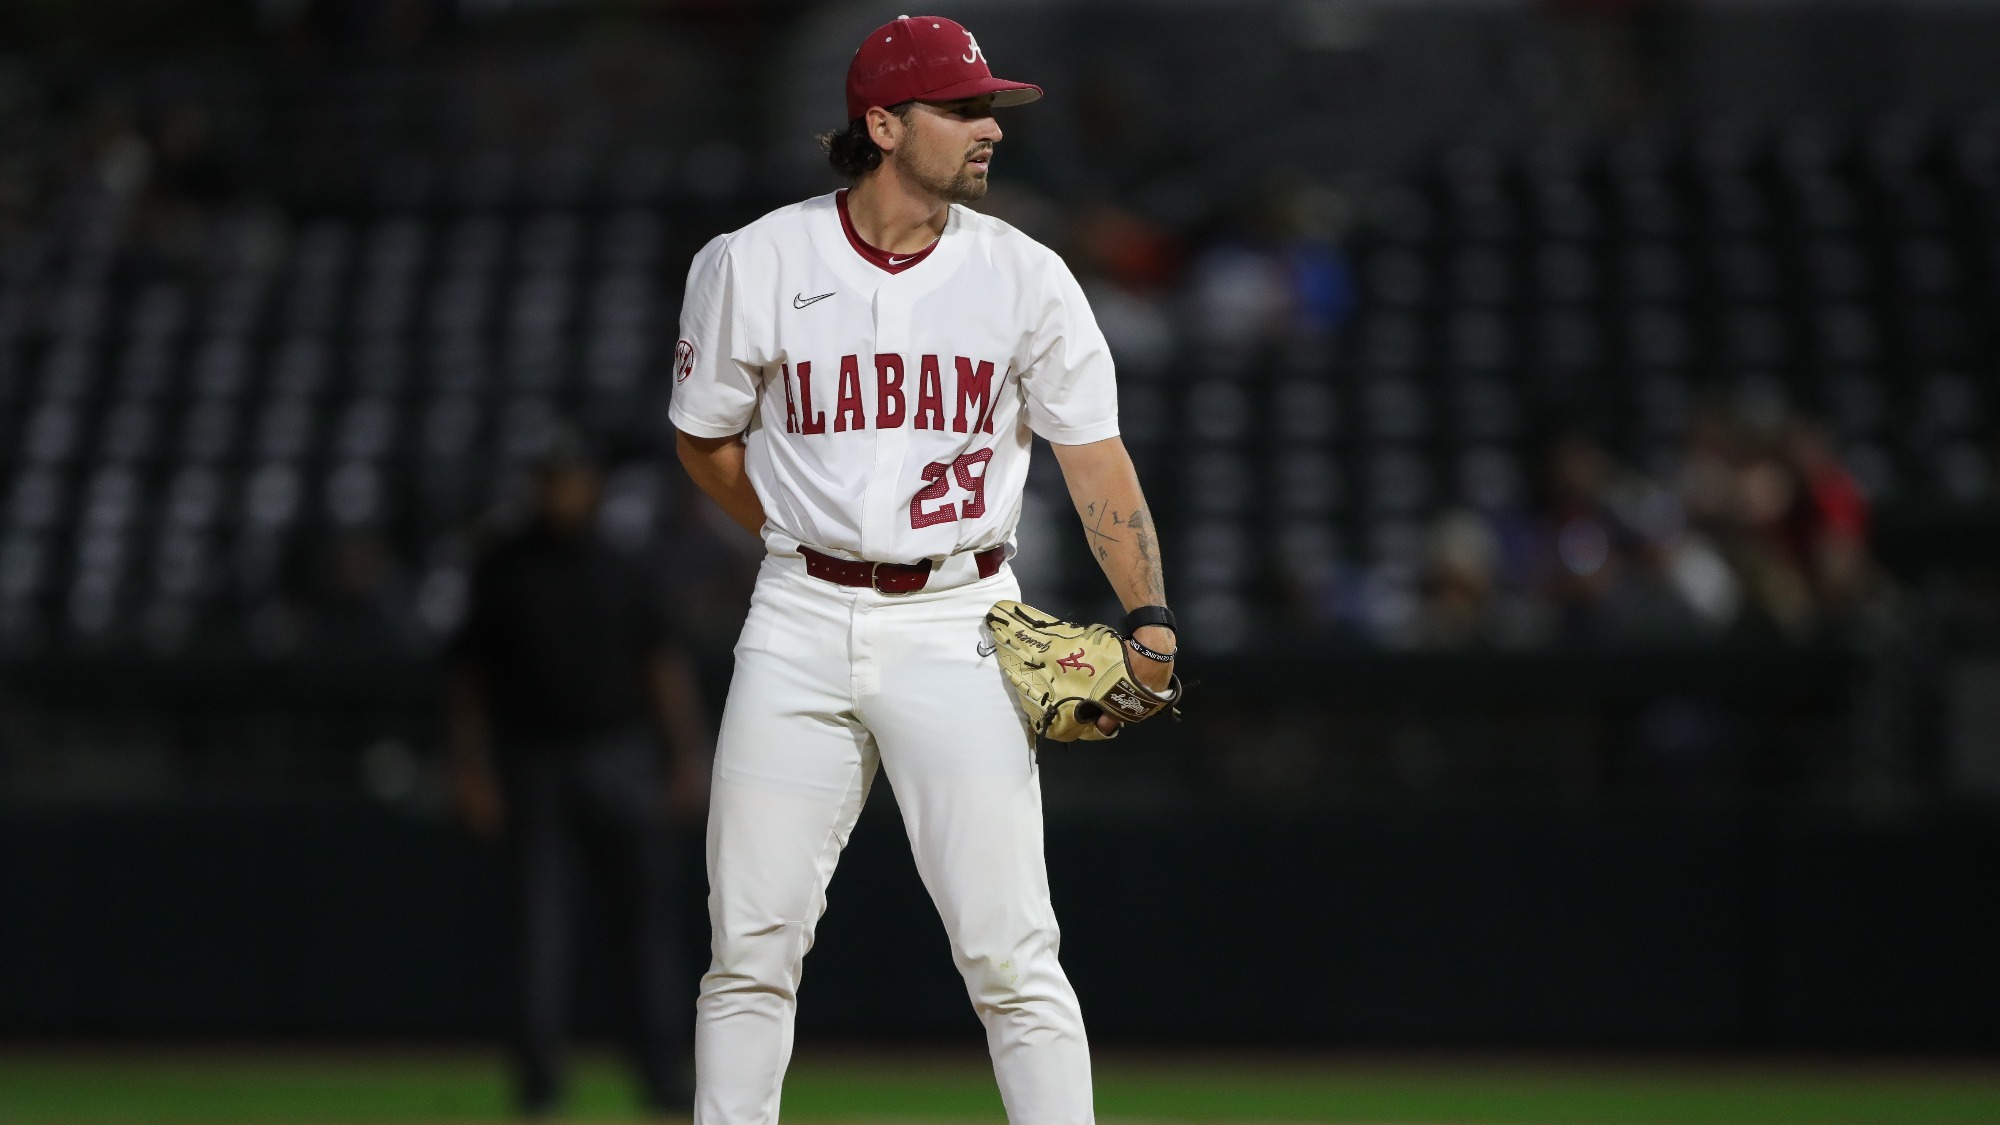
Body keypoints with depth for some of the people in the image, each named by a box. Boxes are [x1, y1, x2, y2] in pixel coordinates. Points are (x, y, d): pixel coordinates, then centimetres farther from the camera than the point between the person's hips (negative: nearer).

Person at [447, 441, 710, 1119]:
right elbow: (470, 678, 5)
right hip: (533, 765, -1)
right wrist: (471, 770, -3)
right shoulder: (501, 573, 6)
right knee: (539, 917, -3)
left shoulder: (619, 574, 11)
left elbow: (663, 664, 8)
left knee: (645, 911, -2)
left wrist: (689, 757, -1)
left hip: (619, 760, 1)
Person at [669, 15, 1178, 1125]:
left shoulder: (1023, 277, 0)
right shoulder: (754, 265, -2)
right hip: (802, 626, 0)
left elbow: (1095, 458, 0)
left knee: (1010, 952, -7)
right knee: (751, 946, 2)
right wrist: (821, 544, 9)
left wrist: (1148, 616, -12)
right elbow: (706, 442, 11)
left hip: (959, 628, 0)